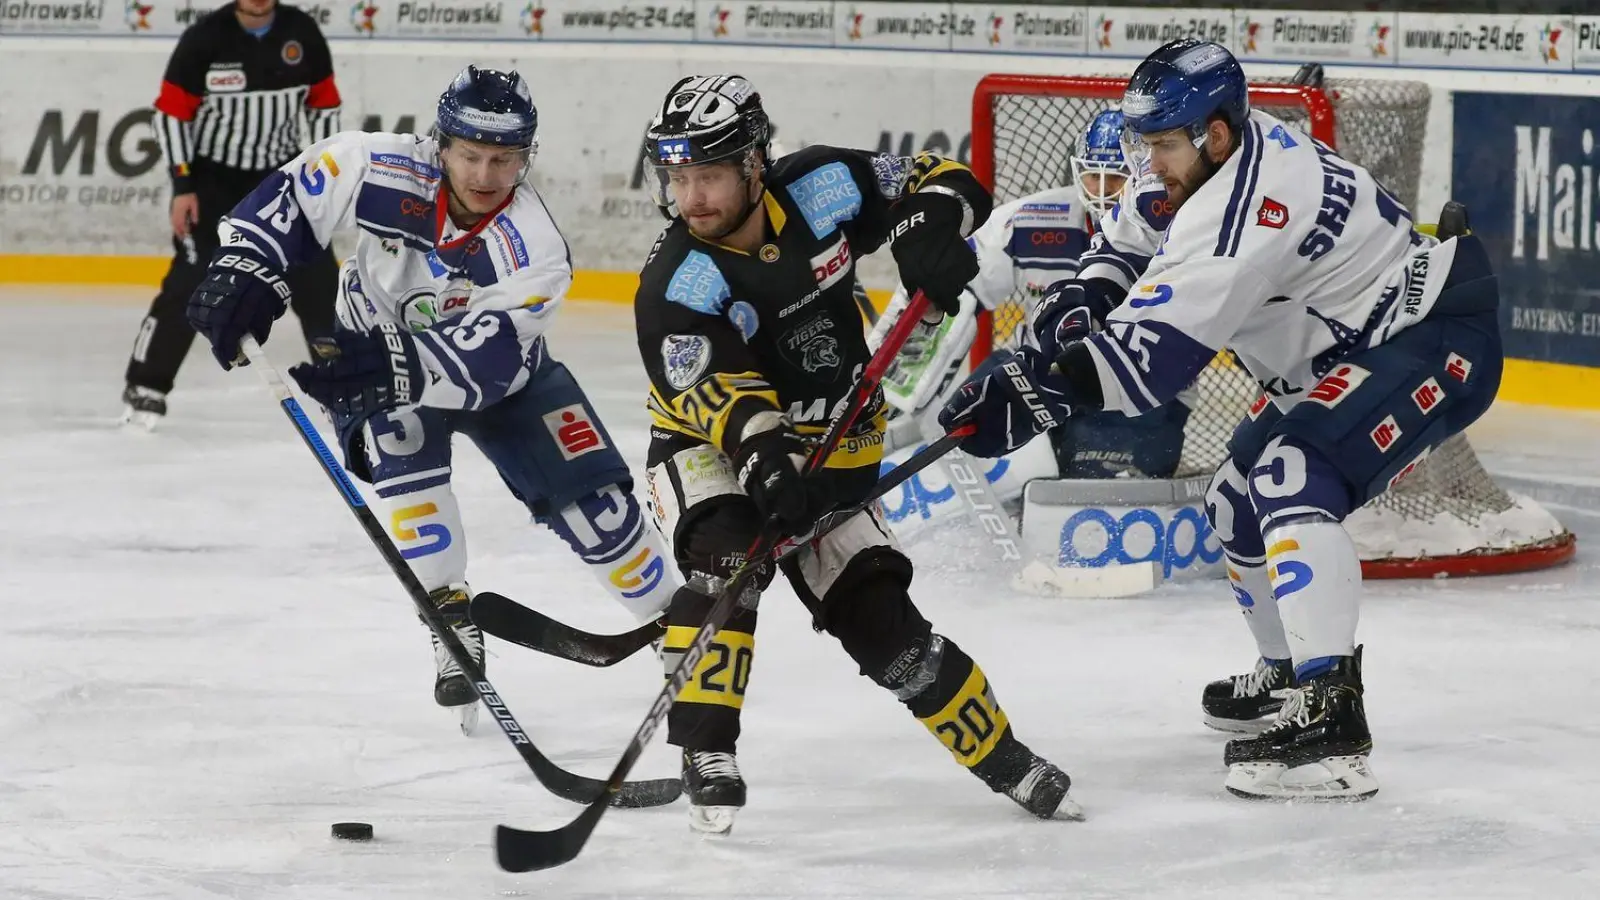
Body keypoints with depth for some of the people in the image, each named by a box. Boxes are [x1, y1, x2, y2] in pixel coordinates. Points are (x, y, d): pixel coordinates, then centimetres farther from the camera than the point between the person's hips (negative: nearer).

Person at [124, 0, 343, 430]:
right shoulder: (205, 38, -16)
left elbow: (324, 104, 5)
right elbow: (171, 112, -10)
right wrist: (182, 186, -14)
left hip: (281, 173, 3)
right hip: (212, 175, -3)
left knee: (318, 277, 1)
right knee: (190, 282, -12)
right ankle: (145, 386, -4)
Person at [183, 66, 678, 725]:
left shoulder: (533, 250, -34)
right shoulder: (385, 171, -30)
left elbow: (480, 360, -42)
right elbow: (293, 194, -15)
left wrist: (389, 369, -56)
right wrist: (245, 271, -28)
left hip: (498, 370, -1)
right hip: (378, 344, 1)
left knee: (591, 498, -8)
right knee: (398, 440, -30)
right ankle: (452, 620, -16)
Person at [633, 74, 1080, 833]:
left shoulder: (820, 188, -15)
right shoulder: (676, 289, -25)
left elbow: (945, 182, -4)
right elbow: (721, 396, -36)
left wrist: (928, 225, -26)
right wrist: (765, 457, -54)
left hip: (831, 455, 3)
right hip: (709, 451, -2)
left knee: (880, 620, -2)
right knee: (725, 555, -32)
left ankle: (1003, 759, 17)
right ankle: (706, 756, -27)